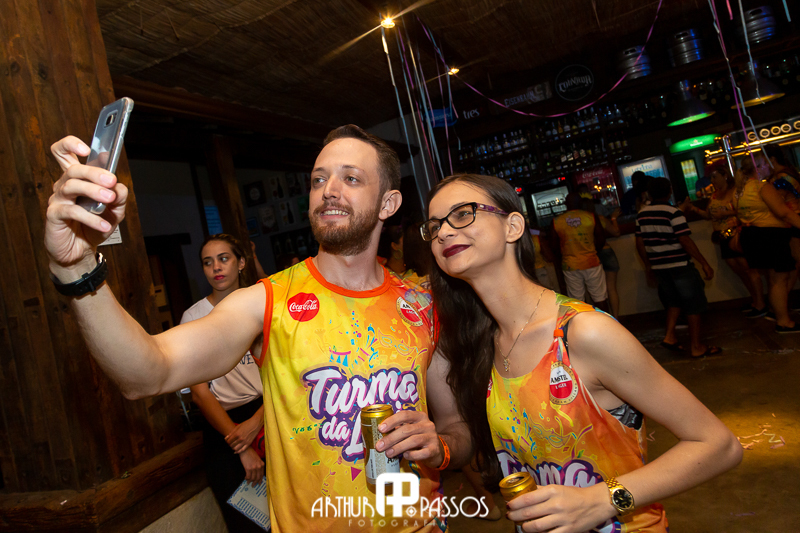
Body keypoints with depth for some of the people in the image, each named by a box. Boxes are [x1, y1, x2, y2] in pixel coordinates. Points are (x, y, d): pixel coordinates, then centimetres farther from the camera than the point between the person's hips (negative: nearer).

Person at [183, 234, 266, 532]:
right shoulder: (194, 317, 1)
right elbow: (200, 393, -4)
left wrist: (257, 421, -16)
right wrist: (242, 448, -11)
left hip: (269, 411, 2)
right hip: (223, 421, -1)